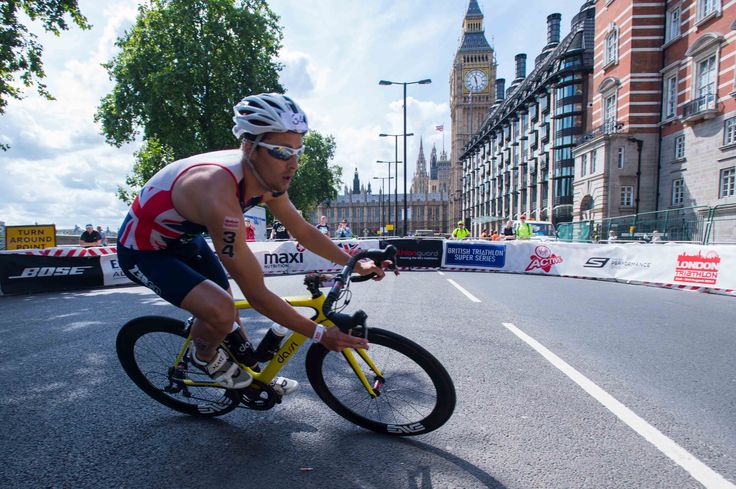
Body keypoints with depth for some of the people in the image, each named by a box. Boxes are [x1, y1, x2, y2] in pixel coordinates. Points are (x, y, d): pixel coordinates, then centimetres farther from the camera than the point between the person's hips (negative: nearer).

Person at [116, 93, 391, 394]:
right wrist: (319, 334, -29)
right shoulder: (220, 196, -41)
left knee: (227, 307, 13)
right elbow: (257, 295, -36)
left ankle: (256, 377, 35)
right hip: (142, 251, -7)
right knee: (221, 313, -25)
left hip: (183, 238, 8)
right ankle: (203, 355, 9)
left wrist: (356, 264, -5)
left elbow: (304, 231, -1)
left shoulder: (268, 179, -15)